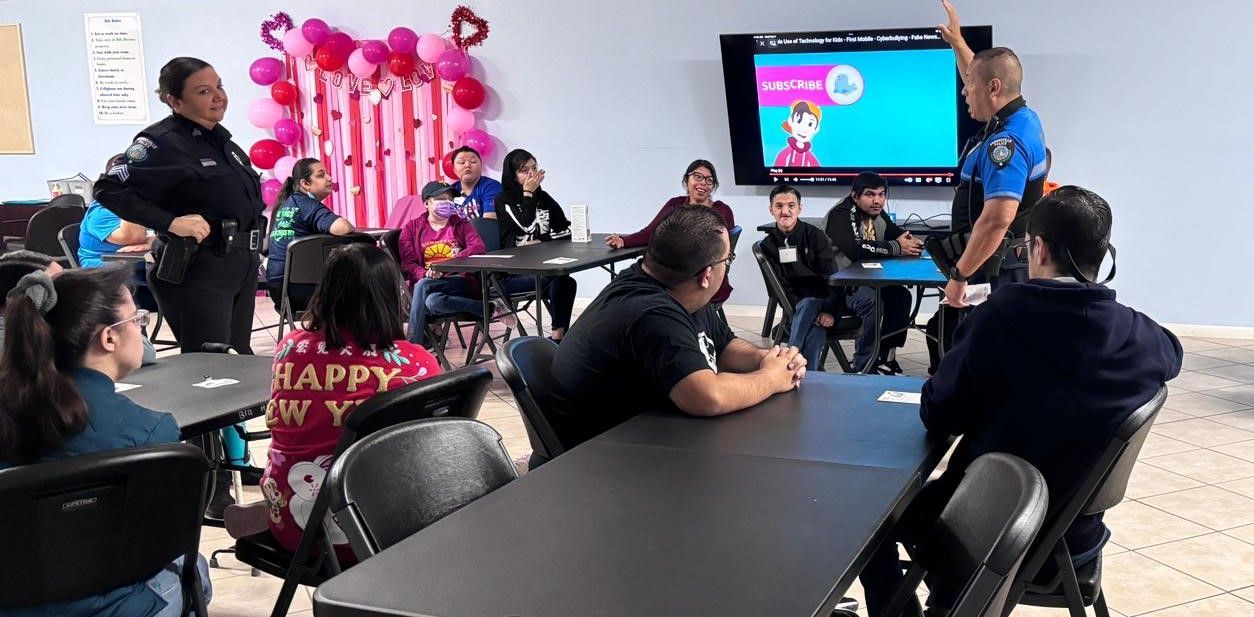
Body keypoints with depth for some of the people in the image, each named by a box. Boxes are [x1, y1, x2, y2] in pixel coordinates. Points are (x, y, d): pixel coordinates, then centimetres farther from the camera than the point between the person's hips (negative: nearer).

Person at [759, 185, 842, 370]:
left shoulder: (816, 236, -1)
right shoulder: (768, 245, 5)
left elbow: (832, 278, -7)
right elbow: (779, 286, -1)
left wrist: (830, 311, -24)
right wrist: (799, 309, -19)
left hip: (824, 302, -1)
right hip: (797, 305, 1)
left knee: (808, 305, -37)